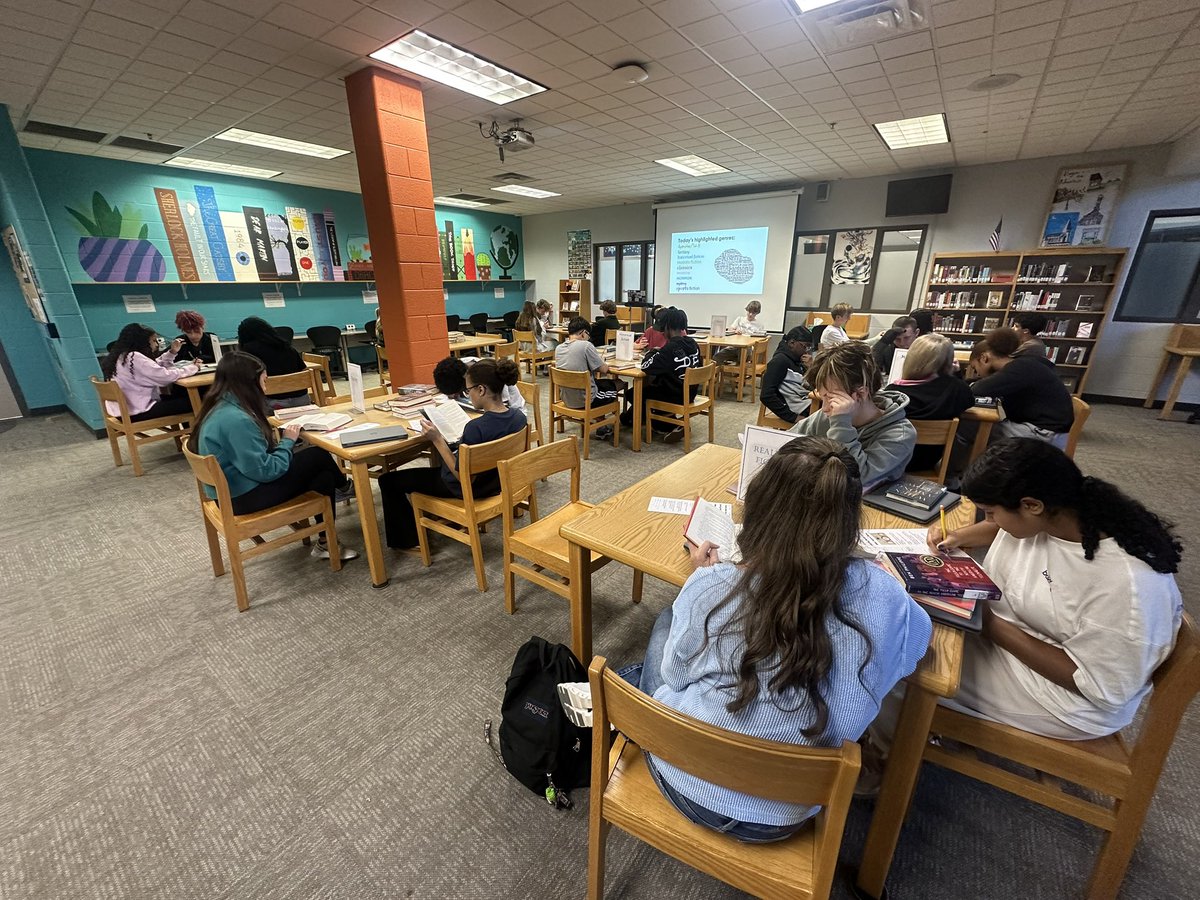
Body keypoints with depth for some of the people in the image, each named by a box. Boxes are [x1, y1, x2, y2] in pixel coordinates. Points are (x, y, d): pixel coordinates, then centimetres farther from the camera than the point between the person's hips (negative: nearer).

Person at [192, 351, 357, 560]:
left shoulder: (222, 408, 4)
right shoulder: (235, 419, -28)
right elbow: (264, 470, -25)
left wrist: (278, 440, -2)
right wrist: (288, 441, -11)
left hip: (238, 487, 10)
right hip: (244, 497, -10)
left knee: (323, 476, 3)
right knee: (319, 457, -7)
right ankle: (343, 488, 21)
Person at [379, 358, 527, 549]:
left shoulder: (475, 428, -34)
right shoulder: (519, 417, -12)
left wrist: (437, 440, -23)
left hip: (470, 489, -7)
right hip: (497, 481, 8)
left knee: (389, 480, 8)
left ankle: (408, 541, 23)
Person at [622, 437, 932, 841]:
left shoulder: (711, 587, -28)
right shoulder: (879, 596, -21)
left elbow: (675, 673, -8)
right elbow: (923, 634, 4)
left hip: (686, 786, -2)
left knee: (667, 622, 21)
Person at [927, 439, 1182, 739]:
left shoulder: (1127, 581, -34)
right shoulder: (1041, 514, -14)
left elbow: (1100, 688, -24)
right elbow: (1005, 529, 13)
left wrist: (992, 624, -25)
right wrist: (958, 537, -5)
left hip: (1067, 695, -7)